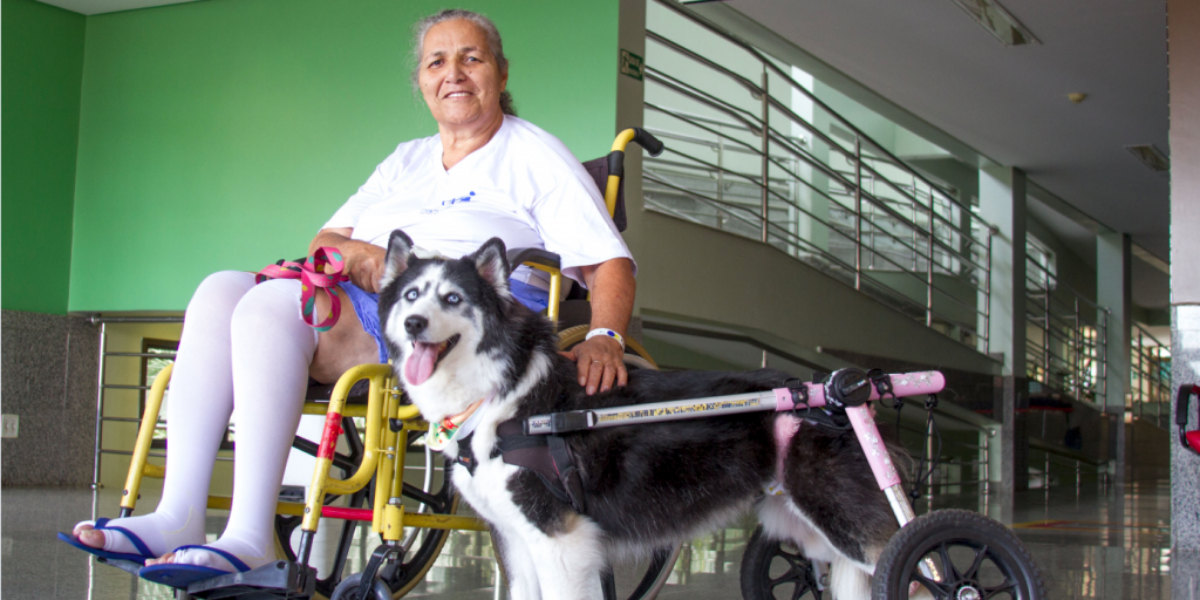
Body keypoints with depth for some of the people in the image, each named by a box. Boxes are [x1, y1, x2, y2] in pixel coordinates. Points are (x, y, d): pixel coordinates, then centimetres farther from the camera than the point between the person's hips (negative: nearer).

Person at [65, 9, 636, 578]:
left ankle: (250, 537, -34)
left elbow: (609, 263, 0)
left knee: (274, 303, -28)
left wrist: (603, 338, -21)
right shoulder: (406, 161, 30)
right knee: (223, 289, -18)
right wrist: (359, 257, -5)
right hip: (368, 308, 7)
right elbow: (325, 240, 21)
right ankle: (177, 515, -27)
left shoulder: (535, 154, 12)